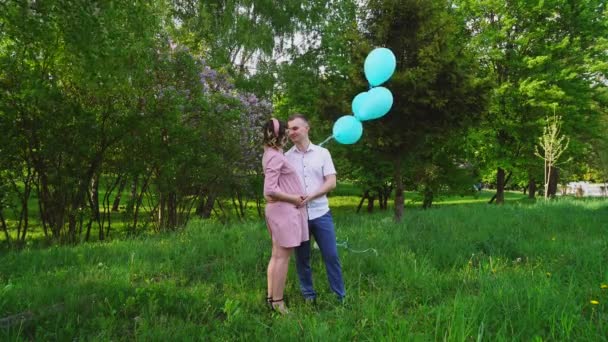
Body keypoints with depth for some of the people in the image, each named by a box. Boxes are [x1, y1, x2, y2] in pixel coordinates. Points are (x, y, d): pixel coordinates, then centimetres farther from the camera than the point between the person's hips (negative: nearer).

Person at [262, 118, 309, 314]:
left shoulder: (272, 154, 13)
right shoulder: (276, 157, -17)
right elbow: (270, 190, -25)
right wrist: (294, 199, -15)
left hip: (281, 210, 10)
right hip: (284, 210, -10)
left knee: (277, 255, 15)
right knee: (282, 257, -3)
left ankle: (271, 296, 24)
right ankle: (277, 301, 5)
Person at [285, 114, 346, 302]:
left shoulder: (322, 153, 4)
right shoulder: (286, 157, 5)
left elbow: (331, 182, -2)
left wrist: (311, 196, -15)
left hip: (320, 213, 0)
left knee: (331, 256, 2)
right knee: (302, 258, 9)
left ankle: (340, 296, 15)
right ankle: (308, 296, 23)